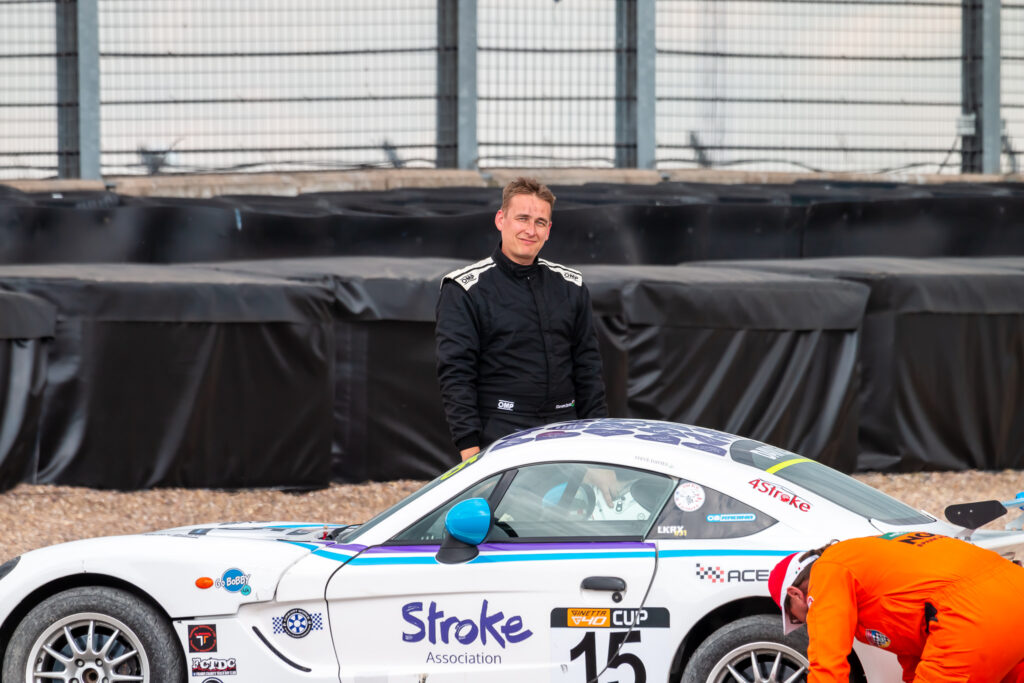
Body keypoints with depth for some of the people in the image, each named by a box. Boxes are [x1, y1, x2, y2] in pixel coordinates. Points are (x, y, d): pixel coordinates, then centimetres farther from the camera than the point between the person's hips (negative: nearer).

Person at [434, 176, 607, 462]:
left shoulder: (570, 286, 14)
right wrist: (469, 447, -14)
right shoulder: (464, 289, -1)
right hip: (500, 436, -4)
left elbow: (587, 366, 17)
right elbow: (455, 374, -6)